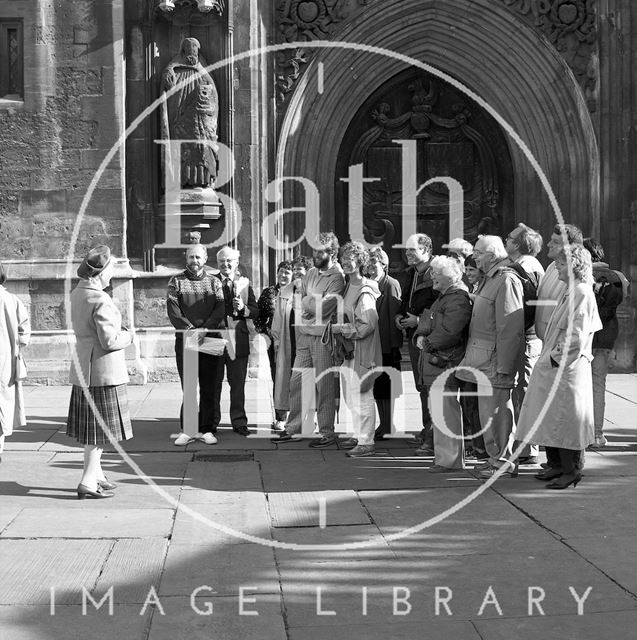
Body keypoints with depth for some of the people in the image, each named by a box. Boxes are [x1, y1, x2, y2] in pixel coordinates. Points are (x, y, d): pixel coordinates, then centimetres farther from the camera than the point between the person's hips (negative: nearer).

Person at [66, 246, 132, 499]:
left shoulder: (76, 294, 7)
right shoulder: (100, 300, -21)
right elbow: (109, 341, -23)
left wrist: (117, 331, 12)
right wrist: (127, 336, -3)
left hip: (83, 368, 9)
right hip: (104, 370, -9)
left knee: (92, 427, 18)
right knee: (102, 430, 0)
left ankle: (95, 475, 29)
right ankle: (87, 483, 1)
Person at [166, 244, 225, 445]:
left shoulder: (214, 282, 10)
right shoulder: (176, 281, 9)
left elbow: (220, 310, -1)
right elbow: (172, 309, -2)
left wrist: (203, 330, -15)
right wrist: (188, 329, -15)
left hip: (209, 339, 1)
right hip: (184, 339, -1)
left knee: (209, 387, 1)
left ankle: (207, 429, 7)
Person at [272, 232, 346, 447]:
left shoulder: (337, 278, -10)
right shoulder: (311, 273, 14)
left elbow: (323, 308, -17)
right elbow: (303, 302, 12)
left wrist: (309, 301, -1)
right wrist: (316, 303, -5)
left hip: (323, 337, -7)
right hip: (304, 333, 7)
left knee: (324, 386, -1)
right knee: (296, 381, 9)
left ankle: (328, 433, 8)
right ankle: (292, 429, 17)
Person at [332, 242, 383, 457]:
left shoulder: (365, 292, -16)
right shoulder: (349, 286, 12)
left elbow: (367, 325, -22)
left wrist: (341, 328, -16)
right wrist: (339, 326, 11)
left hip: (362, 350, -10)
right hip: (348, 349, 10)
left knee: (362, 396, -5)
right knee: (350, 397, 17)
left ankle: (367, 442, 2)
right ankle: (359, 435, 28)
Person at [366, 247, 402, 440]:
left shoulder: (391, 284, -9)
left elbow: (395, 315, -12)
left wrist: (395, 344, -14)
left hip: (387, 346, -7)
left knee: (386, 388, -2)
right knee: (376, 388, 11)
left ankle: (388, 426, 6)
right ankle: (383, 425, 20)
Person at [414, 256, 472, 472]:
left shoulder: (458, 299, -14)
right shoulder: (443, 297, 20)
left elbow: (449, 331, -23)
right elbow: (426, 320, 23)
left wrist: (428, 343, -11)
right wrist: (420, 336, 4)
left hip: (445, 363, -11)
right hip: (434, 362, 11)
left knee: (446, 412, -8)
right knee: (438, 411, 13)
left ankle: (449, 460, -3)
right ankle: (450, 456, 21)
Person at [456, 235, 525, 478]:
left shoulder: (506, 281, -15)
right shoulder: (489, 279, 17)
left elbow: (510, 328, -20)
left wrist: (503, 367, -22)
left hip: (495, 358, -10)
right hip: (484, 358, 10)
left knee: (493, 409, -4)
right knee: (496, 409, 14)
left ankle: (501, 461, 6)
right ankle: (501, 458, 22)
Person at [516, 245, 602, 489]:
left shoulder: (582, 294, -15)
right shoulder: (569, 292, 14)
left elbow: (576, 338, -21)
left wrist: (555, 357, -15)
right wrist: (547, 357, 13)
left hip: (567, 368, -9)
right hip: (551, 367, 9)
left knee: (564, 421, -1)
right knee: (548, 419, 14)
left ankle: (571, 471, 9)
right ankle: (556, 466, 24)